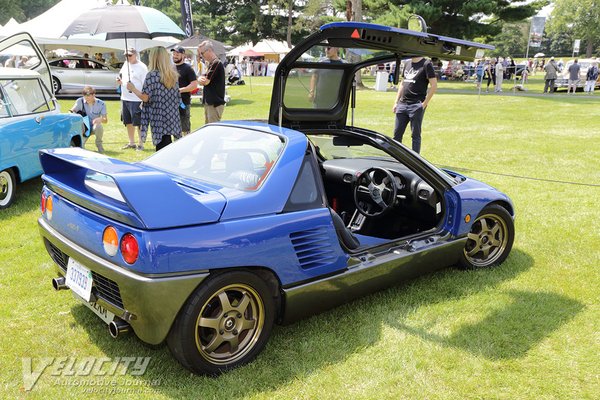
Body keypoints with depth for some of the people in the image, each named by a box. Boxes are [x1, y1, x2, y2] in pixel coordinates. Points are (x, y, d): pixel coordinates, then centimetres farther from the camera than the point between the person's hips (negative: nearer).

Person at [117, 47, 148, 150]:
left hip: (136, 100, -7)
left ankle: (141, 144, 6)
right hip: (125, 98, 8)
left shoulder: (142, 67, -9)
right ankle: (131, 143, 25)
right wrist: (120, 80, 1)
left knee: (139, 123, -2)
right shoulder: (125, 64, 13)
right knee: (128, 122, 14)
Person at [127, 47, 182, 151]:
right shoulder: (173, 74, 6)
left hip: (158, 117, -6)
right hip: (172, 117, 6)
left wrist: (133, 89, 1)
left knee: (161, 147, 0)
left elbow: (145, 97, -14)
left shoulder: (152, 75, -12)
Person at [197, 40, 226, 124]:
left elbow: (206, 81, -18)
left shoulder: (216, 63, -14)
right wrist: (201, 79, -11)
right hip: (209, 102, 10)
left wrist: (200, 79, 4)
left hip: (215, 103, -10)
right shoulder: (210, 64, 17)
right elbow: (203, 81, 12)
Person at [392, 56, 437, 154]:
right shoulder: (407, 63, 16)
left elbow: (434, 86, -9)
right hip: (402, 104, 7)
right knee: (397, 134, 7)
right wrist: (396, 102, 14)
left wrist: (424, 103, -14)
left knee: (415, 135, 1)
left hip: (416, 105, -6)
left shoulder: (426, 64, -5)